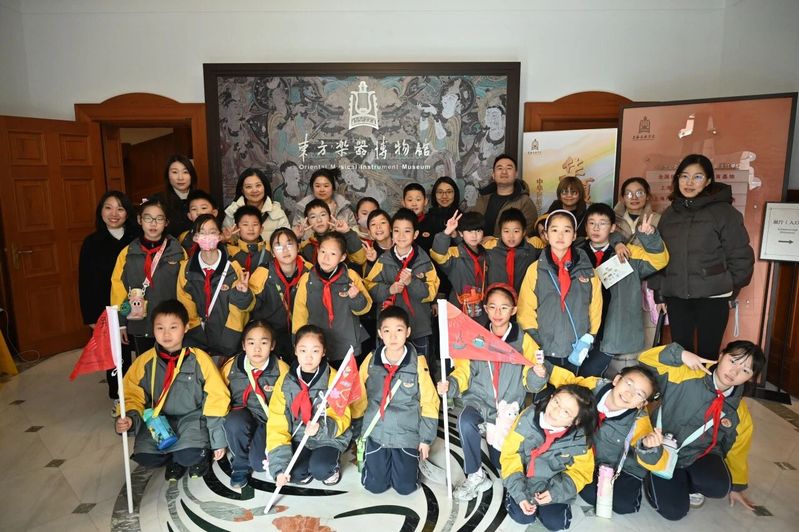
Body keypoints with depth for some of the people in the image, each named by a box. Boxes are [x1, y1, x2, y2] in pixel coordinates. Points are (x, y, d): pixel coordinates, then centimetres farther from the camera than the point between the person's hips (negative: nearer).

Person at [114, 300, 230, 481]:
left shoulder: (199, 359, -12)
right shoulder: (144, 362, -5)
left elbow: (216, 399, -9)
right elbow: (133, 396, 3)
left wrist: (218, 440, -8)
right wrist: (130, 419, -21)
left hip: (192, 418, -3)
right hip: (157, 420, 3)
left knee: (190, 456, -28)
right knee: (144, 457, -22)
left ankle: (200, 455, 10)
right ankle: (175, 459, 11)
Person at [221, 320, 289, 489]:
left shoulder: (281, 369, -11)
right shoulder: (231, 367, -6)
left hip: (270, 421, -1)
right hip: (242, 417, 2)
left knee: (260, 462, -26)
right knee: (234, 422, -34)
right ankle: (240, 465, -5)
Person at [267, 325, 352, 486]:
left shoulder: (333, 379, -13)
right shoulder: (285, 382, -7)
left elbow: (342, 417, -13)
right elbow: (277, 425, -9)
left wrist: (321, 428, -35)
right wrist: (280, 466, -18)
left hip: (328, 438, -2)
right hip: (298, 438, 2)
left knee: (319, 469, -25)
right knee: (297, 474, -20)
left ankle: (332, 466, 8)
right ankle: (304, 465, 13)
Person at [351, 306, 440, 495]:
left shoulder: (417, 363, -12)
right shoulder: (371, 361, -5)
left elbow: (429, 402, -4)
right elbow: (359, 397, 6)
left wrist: (426, 438, -2)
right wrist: (357, 430, 10)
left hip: (407, 434, -1)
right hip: (375, 432, 2)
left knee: (405, 487, -2)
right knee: (374, 486, 1)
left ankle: (413, 457, 28)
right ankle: (371, 457, 31)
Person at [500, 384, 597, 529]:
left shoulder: (580, 439, -22)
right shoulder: (528, 418, -25)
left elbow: (581, 471, -6)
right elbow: (510, 455, -18)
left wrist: (557, 492, -22)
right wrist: (519, 493, -23)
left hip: (554, 484, 1)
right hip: (524, 479, -1)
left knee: (555, 523, -11)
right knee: (522, 517, -14)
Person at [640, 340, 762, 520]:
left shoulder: (740, 413, -4)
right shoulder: (687, 374, -16)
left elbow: (736, 452, 11)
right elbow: (646, 360, -19)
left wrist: (737, 486, 20)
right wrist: (680, 354, -31)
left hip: (699, 455, 3)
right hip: (662, 450, -3)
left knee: (719, 487, -30)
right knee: (674, 511, -20)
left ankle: (686, 484, 6)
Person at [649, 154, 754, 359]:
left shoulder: (724, 212, -3)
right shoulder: (669, 214, 10)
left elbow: (740, 255, -2)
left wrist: (731, 288, -1)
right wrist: (659, 292, 8)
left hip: (712, 298, -3)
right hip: (676, 297, 4)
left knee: (707, 354, 1)